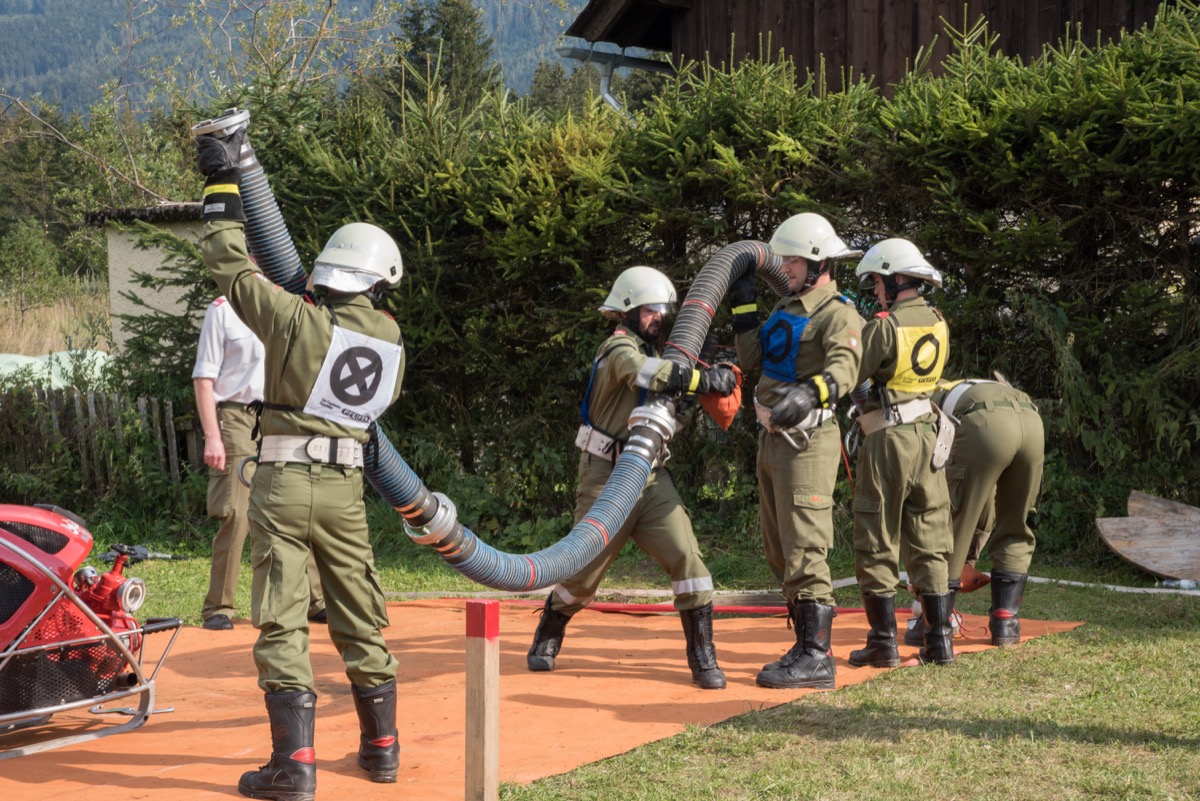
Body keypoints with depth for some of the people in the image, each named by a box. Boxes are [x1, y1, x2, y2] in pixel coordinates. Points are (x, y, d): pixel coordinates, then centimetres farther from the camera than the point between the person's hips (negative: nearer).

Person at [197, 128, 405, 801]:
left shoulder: (296, 318, -10)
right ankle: (382, 745, 23)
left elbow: (230, 263, -3)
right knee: (359, 617, 15)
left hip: (285, 484, -4)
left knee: (283, 624, -3)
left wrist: (224, 184, 6)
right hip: (346, 487, 4)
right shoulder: (390, 337, 3)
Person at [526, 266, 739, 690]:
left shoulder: (653, 349, 16)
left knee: (686, 556, -9)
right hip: (606, 476, -6)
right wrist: (704, 379, -32)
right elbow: (648, 373, -33)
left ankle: (703, 657, -4)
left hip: (650, 476, 7)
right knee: (586, 565, 2)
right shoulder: (621, 349, -12)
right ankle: (547, 638, 28)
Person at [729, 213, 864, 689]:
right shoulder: (788, 307, 18)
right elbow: (752, 359, 16)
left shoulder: (838, 314, -12)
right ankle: (806, 646, 21)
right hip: (772, 438, 10)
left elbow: (845, 367, -31)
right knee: (778, 551, 13)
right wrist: (743, 304, 15)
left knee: (804, 550, -13)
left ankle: (817, 660, -12)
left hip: (807, 441, -10)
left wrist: (811, 392, -50)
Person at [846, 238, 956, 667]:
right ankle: (939, 640, 11)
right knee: (929, 544, 11)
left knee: (877, 545, 2)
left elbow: (851, 380, -13)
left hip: (888, 440, -6)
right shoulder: (937, 324, 8)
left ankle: (883, 641, 3)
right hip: (929, 436, 6)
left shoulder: (884, 326, -14)